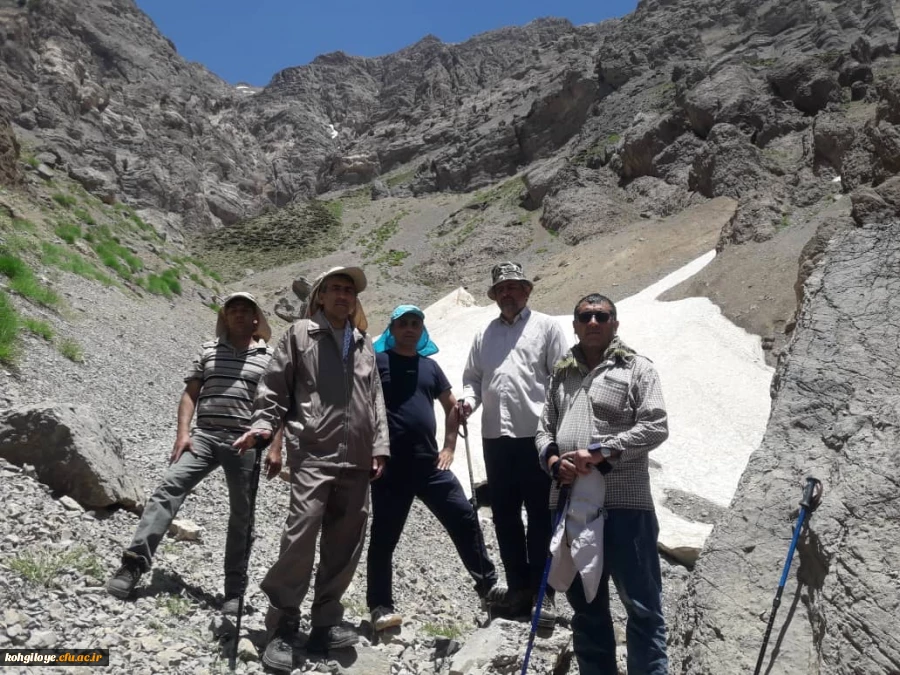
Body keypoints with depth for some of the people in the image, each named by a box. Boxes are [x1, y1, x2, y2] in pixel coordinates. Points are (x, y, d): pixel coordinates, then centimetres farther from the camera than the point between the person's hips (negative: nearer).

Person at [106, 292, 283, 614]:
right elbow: (190, 393, 10)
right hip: (204, 436, 2)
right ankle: (133, 564, -12)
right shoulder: (209, 349, 12)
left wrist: (275, 448, -4)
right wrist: (183, 433, -3)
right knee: (169, 488, -16)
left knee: (241, 515, 4)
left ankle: (235, 589, 15)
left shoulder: (270, 356, 5)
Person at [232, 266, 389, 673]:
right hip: (313, 454, -5)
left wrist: (379, 446, 11)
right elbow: (275, 387, 3)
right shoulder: (300, 334, 5)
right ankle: (281, 628, 3)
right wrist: (262, 425, -12)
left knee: (346, 542, 8)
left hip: (356, 460, 5)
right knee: (301, 534, -13)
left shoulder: (365, 344, 17)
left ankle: (324, 624, 22)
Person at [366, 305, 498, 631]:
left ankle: (488, 584, 21)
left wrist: (449, 447, 13)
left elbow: (451, 405, 22)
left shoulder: (429, 366, 13)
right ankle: (380, 605, 16)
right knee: (384, 536, 3)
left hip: (430, 463, 4)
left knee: (465, 517, 4)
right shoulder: (376, 362, -1)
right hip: (391, 466, -4)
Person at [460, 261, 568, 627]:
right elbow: (473, 377, 17)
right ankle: (519, 586, 25)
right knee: (504, 515, 12)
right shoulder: (484, 335, 16)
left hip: (537, 435, -5)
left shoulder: (545, 326, 3)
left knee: (541, 516, 2)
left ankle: (542, 592, 13)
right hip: (495, 436, 5)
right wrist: (469, 399, -5)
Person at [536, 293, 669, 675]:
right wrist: (553, 460, -5)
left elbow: (655, 427, -10)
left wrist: (599, 451, -16)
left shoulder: (636, 368, 0)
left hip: (625, 504, -5)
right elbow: (545, 429, 16)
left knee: (642, 606, 3)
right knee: (585, 605, 17)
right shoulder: (561, 374, 14)